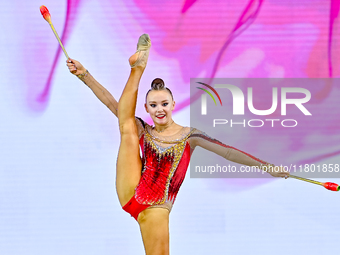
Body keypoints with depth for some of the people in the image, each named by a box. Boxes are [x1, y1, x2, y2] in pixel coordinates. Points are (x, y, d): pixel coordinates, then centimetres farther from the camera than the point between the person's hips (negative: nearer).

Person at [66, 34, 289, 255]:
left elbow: (227, 151, 2)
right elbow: (112, 104, 5)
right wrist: (84, 74, -2)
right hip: (130, 193, 2)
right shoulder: (144, 130, 12)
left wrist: (266, 166, 0)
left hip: (155, 209, -2)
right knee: (128, 127, -4)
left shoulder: (189, 135, 6)